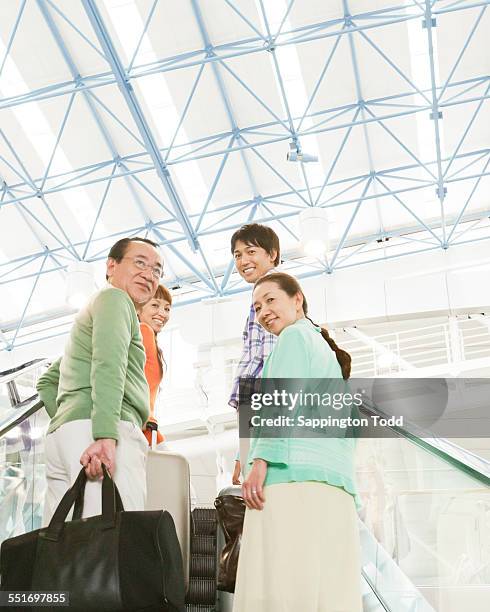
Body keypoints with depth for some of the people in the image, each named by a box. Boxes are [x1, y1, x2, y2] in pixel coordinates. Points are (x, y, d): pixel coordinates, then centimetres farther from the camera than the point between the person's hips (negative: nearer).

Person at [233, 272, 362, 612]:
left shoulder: (295, 334, 7)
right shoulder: (325, 349, 31)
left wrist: (261, 461, -14)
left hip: (294, 472, -9)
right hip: (337, 481, 9)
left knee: (283, 584, -15)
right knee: (330, 584, 1)